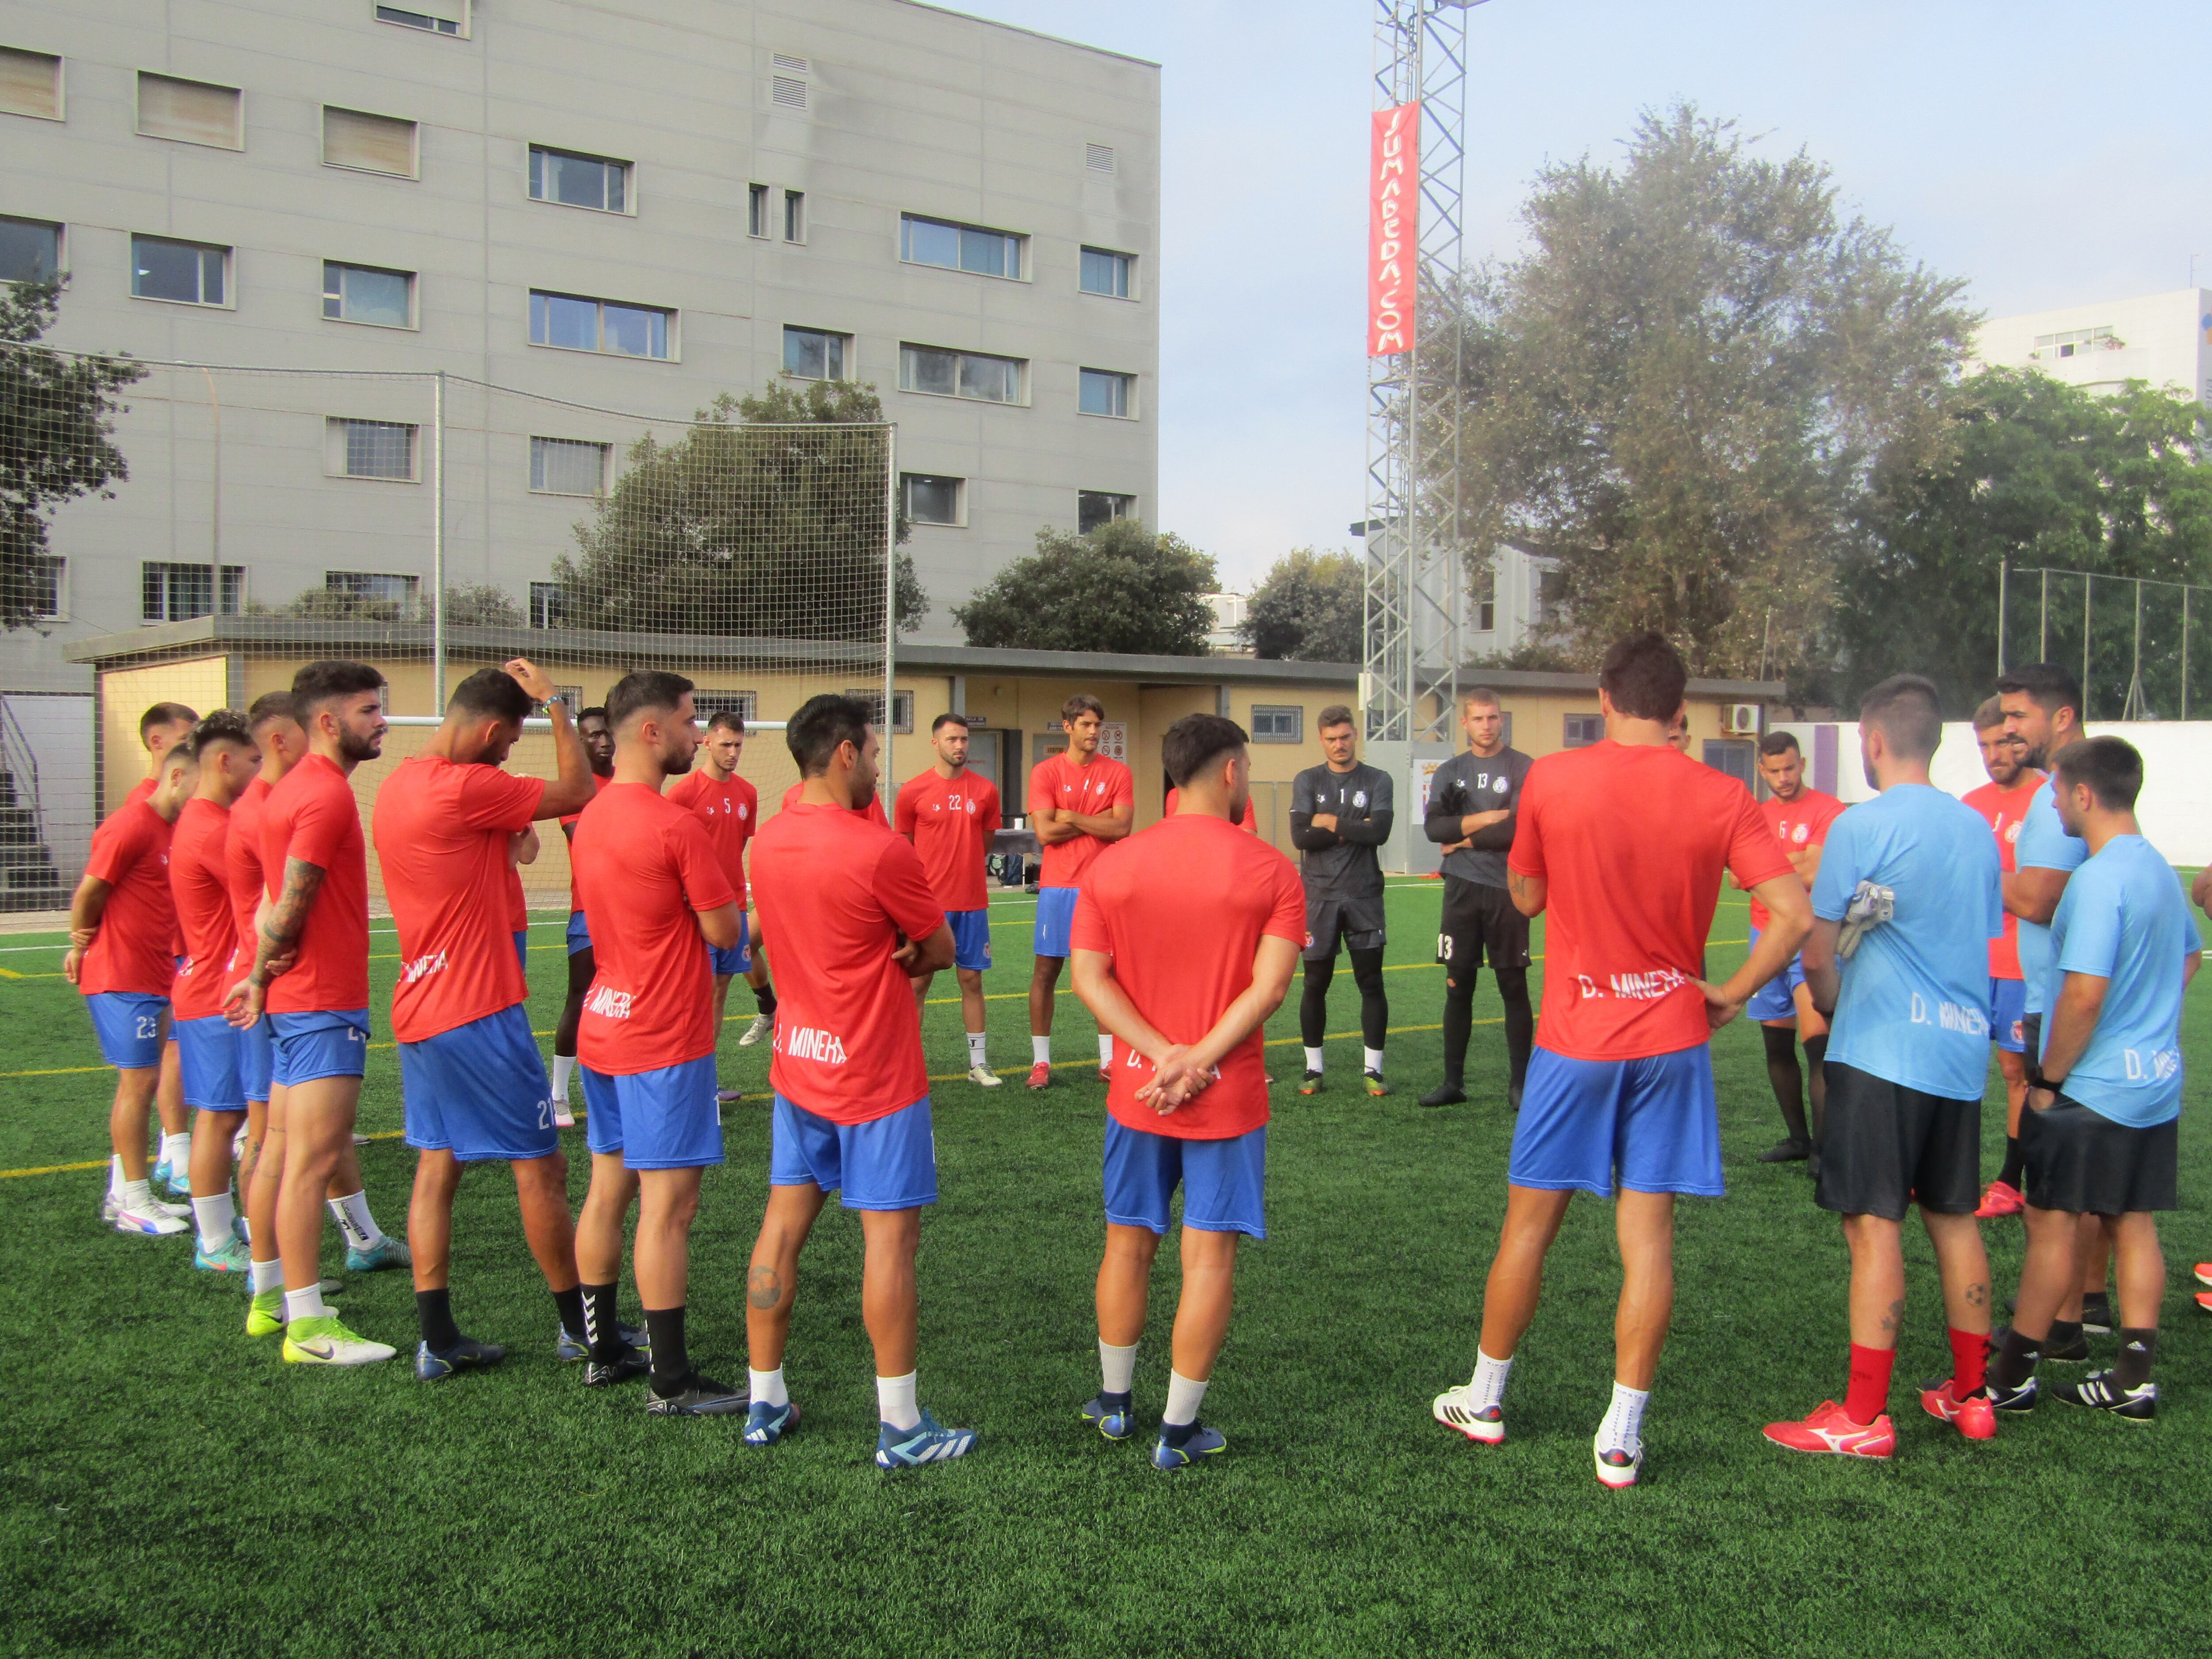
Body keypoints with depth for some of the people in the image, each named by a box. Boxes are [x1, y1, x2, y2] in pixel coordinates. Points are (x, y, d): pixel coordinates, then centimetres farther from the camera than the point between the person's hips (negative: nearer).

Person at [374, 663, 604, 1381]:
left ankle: (437, 1341, 12)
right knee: (540, 1167, 3)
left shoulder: (398, 784, 10)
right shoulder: (466, 787, -18)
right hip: (479, 1013, -9)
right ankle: (578, 1326, 14)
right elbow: (577, 791, -10)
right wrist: (554, 701, -2)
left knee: (436, 1166, 9)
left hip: (419, 1009, 9)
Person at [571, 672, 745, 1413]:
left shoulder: (592, 817, 8)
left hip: (604, 1031, 9)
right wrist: (724, 897, 4)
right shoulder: (676, 826, -19)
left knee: (607, 1191, 15)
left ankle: (604, 1350, 26)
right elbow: (724, 931, -14)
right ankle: (672, 1384, 2)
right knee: (667, 1205, -4)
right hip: (666, 1044, -9)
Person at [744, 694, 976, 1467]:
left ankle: (766, 1404, 22)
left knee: (783, 1224, 12)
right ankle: (901, 1428, 6)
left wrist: (881, 956, 3)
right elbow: (941, 952, -8)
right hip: (876, 1078, -7)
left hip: (798, 1068, 7)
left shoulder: (768, 840, 3)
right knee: (890, 1237, -1)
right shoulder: (880, 851, -20)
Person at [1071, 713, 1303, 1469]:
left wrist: (1163, 1053, -11)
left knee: (1128, 1243, 17)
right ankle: (1178, 1430, 12)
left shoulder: (1112, 866, 0)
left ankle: (1114, 1402, 31)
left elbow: (1088, 977, -7)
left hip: (1135, 1092, 3)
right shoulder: (1272, 871, -8)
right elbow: (1269, 986, -17)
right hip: (1229, 1098, -3)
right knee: (1210, 1256, 6)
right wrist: (1196, 1062, -16)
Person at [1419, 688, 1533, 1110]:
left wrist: (1466, 840, -5)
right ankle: (1453, 1082, 16)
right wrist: (1487, 818, -13)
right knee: (1458, 988, 7)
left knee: (1514, 988, 1)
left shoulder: (1523, 769, -1)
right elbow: (1433, 826, -3)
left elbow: (1519, 829, -13)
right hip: (1462, 890, 3)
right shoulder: (1450, 772, 11)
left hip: (1507, 891, -3)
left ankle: (1519, 1083, 9)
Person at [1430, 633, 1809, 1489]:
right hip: (1672, 1035, 1)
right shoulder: (1721, 797, -5)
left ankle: (1485, 1400, 26)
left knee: (1529, 1224, 12)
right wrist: (1731, 993, -1)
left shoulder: (1551, 779, -8)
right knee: (1648, 1235, 5)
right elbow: (1795, 915, -11)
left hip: (1573, 1036, -1)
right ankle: (1621, 1436, 9)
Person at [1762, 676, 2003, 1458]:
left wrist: (1835, 1005, 9)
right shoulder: (1976, 828, 10)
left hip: (1883, 1051, -7)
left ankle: (1864, 1416, 1)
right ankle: (1970, 1396, 26)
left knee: (1875, 1224, -3)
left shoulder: (1863, 825, -11)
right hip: (1962, 1050, 7)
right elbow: (1986, 939, 18)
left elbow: (1817, 954, -11)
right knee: (1953, 1217, 16)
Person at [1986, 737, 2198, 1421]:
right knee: (2134, 1223, 12)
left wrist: (2048, 1079, -14)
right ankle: (2134, 1378, 17)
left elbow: (2085, 995, -24)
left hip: (2092, 1088, -9)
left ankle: (2012, 1377, 10)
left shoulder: (2098, 880, -21)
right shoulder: (2159, 869, 9)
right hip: (2157, 1081, 9)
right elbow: (2188, 957, 25)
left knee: (2053, 1222, 0)